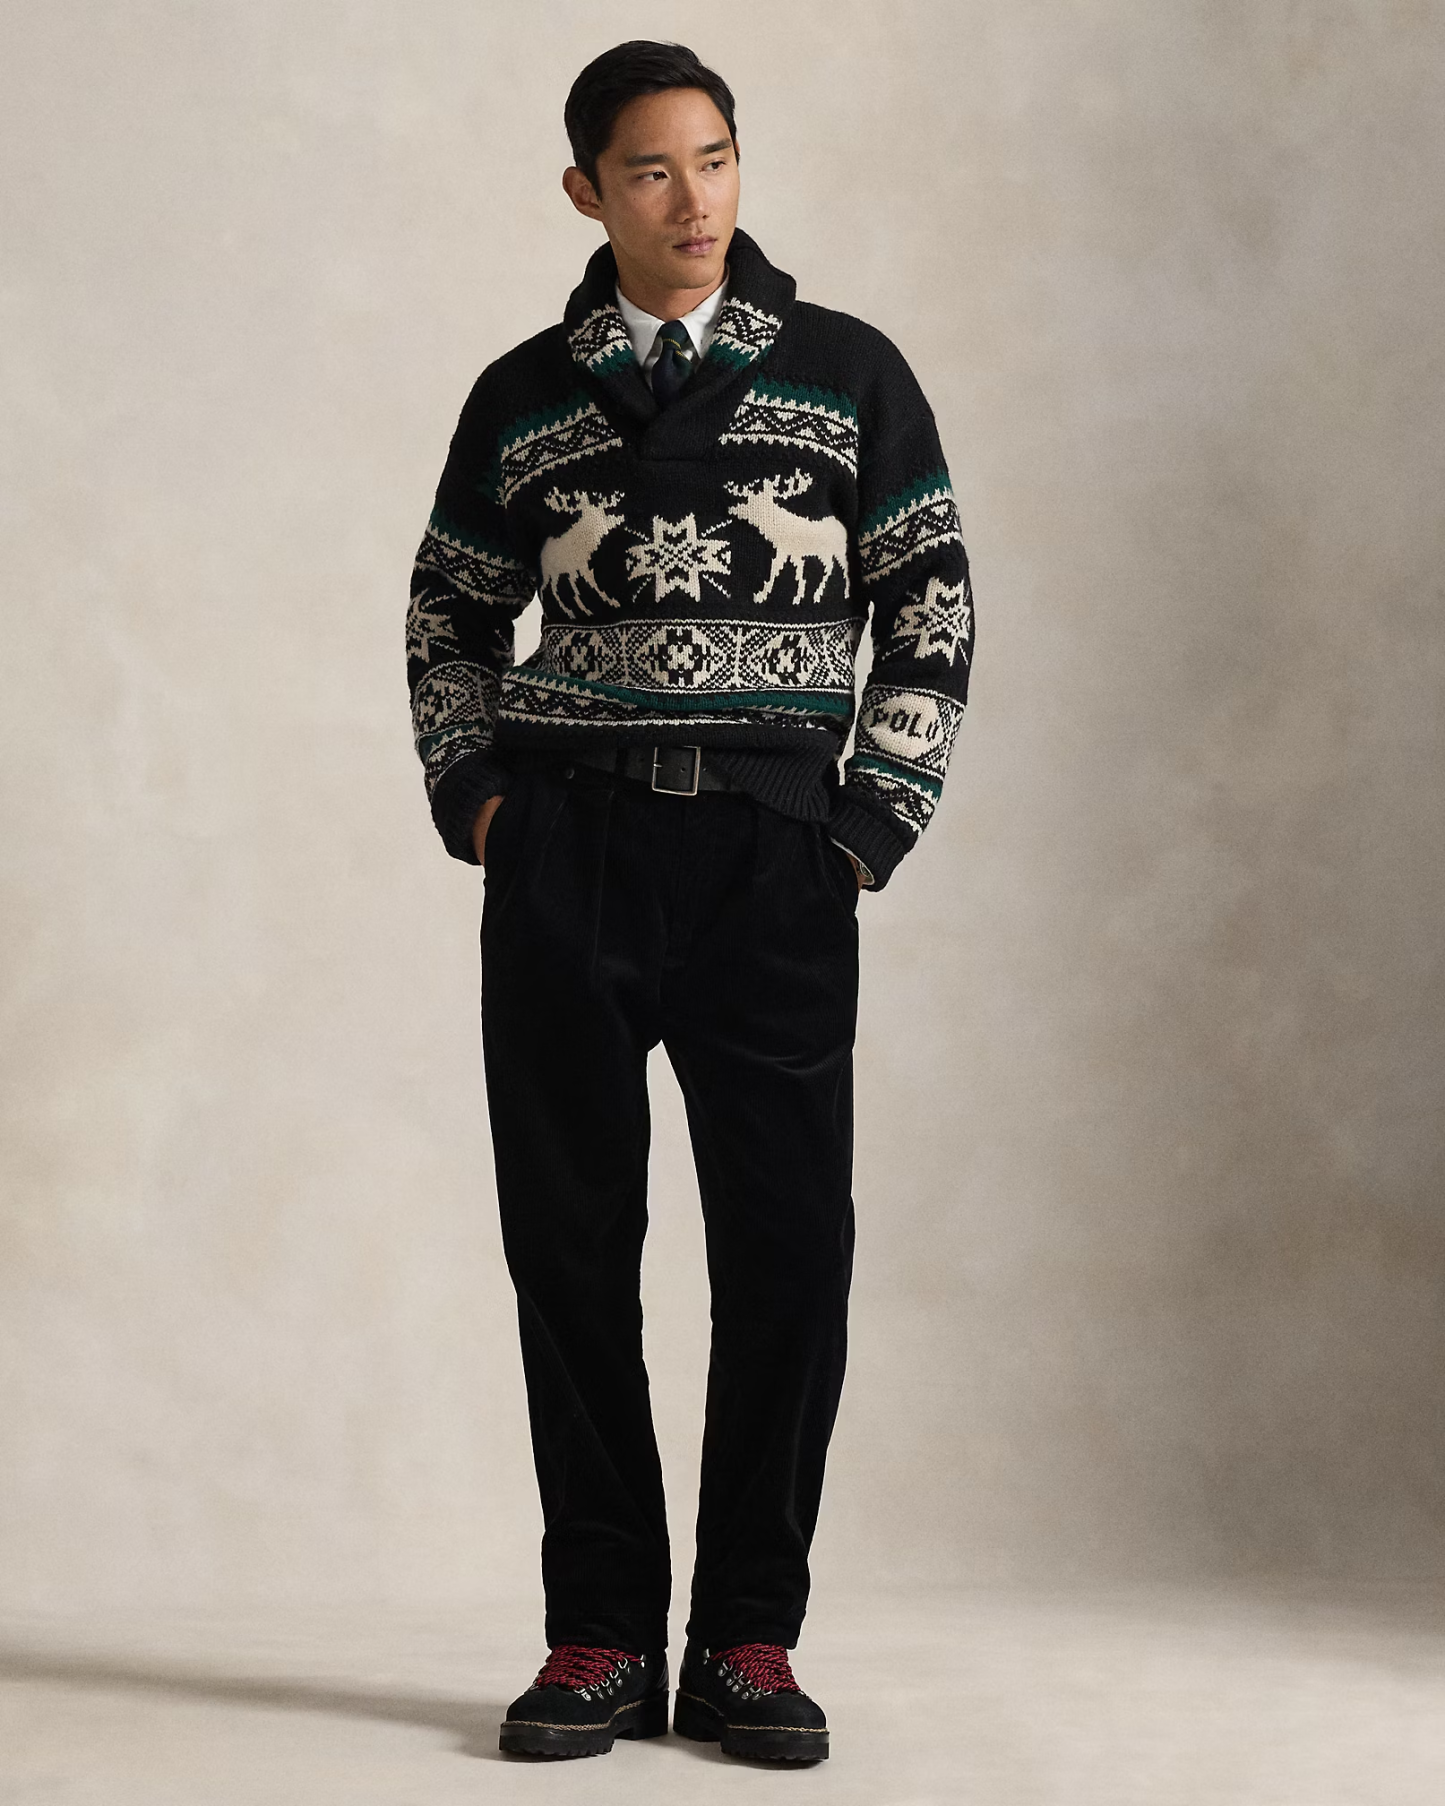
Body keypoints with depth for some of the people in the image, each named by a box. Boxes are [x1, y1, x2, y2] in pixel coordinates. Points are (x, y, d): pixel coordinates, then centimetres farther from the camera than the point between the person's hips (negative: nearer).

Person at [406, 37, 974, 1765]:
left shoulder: (848, 373, 6)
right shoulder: (523, 397, 10)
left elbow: (932, 608, 6)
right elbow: (448, 617, 21)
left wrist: (868, 824, -2)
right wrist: (471, 797, 7)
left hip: (769, 854, -1)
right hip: (564, 855, 1)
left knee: (790, 1245, -4)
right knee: (570, 1240, 2)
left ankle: (749, 1636, 7)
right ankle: (601, 1634, 11)